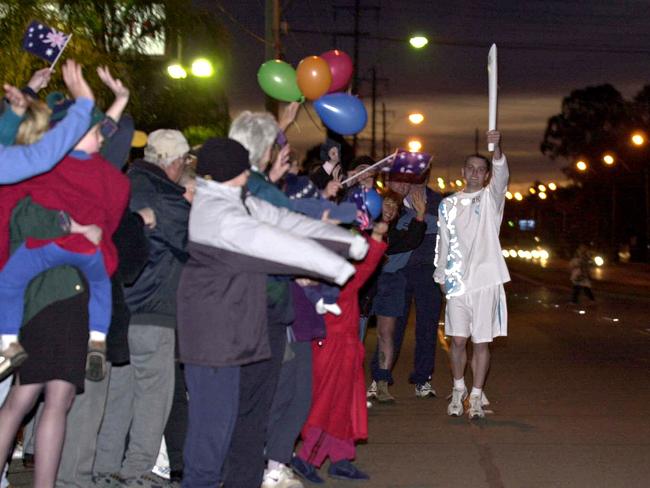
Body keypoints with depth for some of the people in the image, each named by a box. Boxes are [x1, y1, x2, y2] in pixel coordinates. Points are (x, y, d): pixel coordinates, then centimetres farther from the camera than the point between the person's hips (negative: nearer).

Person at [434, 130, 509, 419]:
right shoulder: (448, 205, 11)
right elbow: (443, 243, 15)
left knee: (481, 342, 1)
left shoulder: (491, 198, 4)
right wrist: (441, 276, 11)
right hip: (457, 280, 2)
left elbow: (501, 175, -17)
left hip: (486, 279, -2)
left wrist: (496, 148, -33)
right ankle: (458, 389, 21)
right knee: (458, 340, 2)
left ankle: (476, 396, 10)